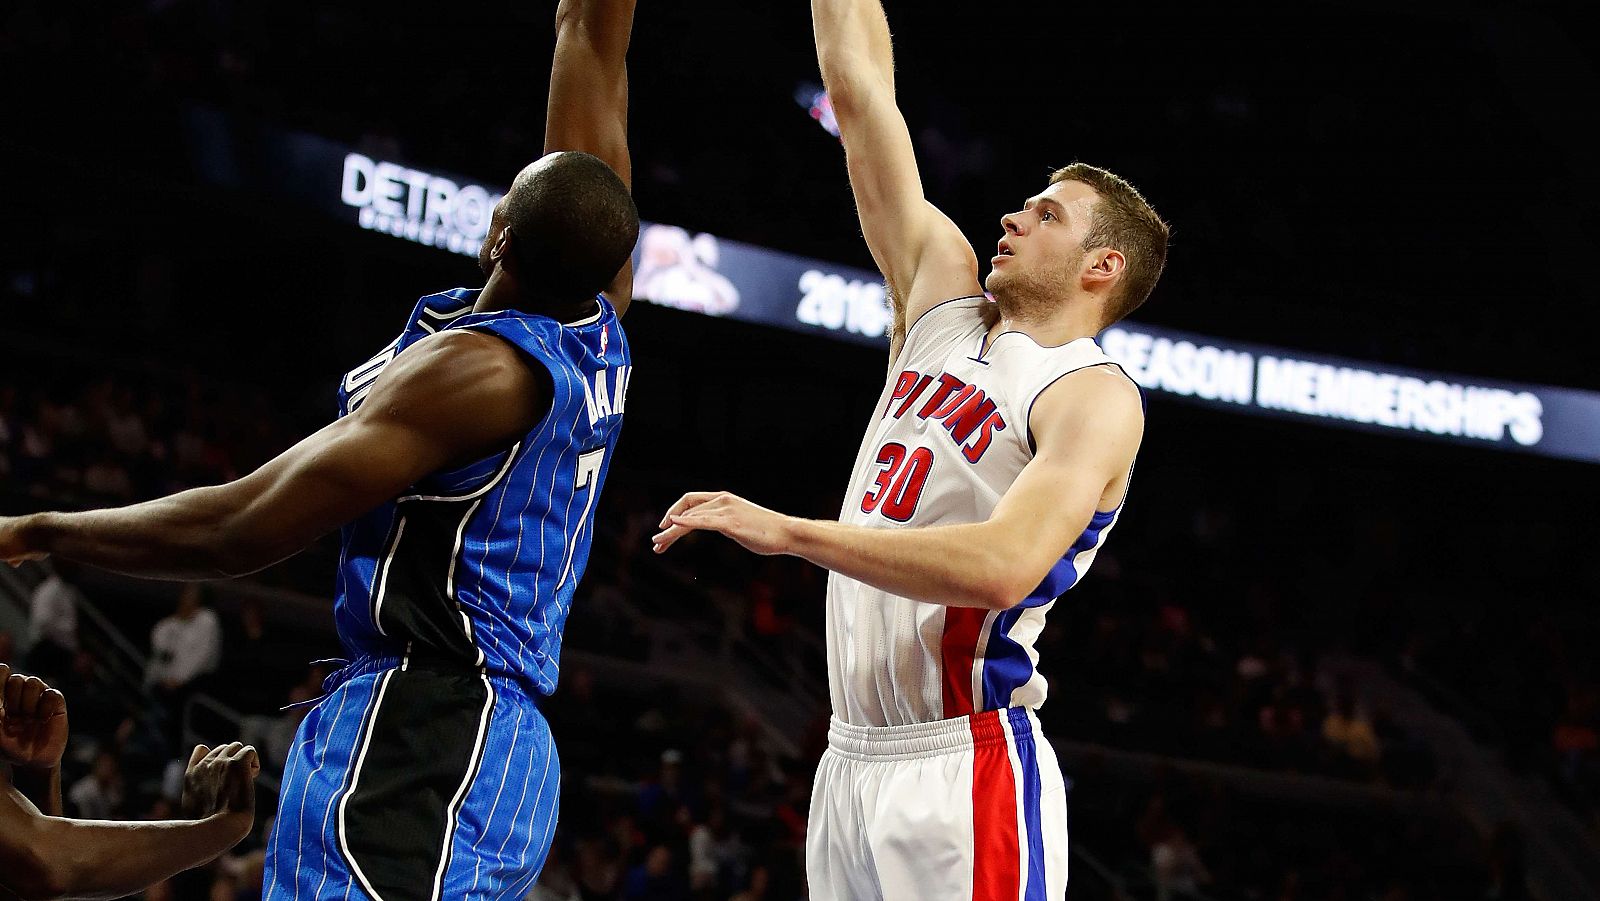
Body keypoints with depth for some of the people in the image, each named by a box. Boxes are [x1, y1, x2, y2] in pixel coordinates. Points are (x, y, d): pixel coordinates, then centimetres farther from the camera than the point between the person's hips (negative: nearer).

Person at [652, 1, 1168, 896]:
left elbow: (1004, 566, -25)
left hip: (966, 769, -7)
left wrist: (787, 531, -26)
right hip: (852, 760, 7)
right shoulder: (945, 302, 14)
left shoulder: (1094, 396, -8)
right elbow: (861, 93, 16)